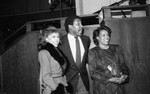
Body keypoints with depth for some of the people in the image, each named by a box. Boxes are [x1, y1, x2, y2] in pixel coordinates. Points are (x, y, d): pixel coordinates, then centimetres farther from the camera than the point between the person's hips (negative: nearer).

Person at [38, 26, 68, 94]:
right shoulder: (44, 52, -10)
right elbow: (46, 76, -14)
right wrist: (56, 88, -19)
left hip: (61, 87, 6)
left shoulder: (57, 51, 10)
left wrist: (66, 85, 7)